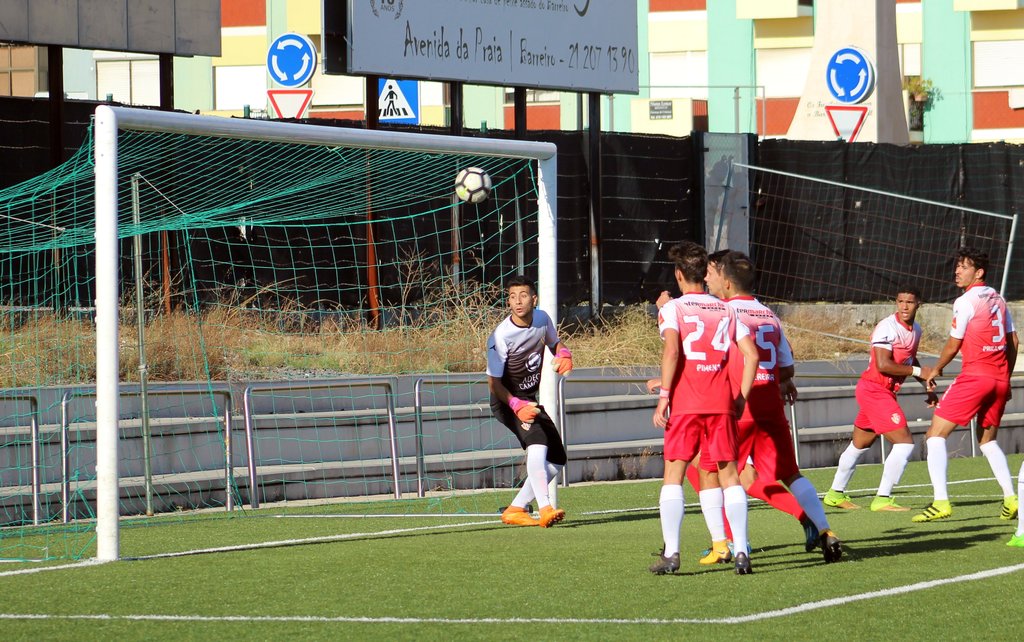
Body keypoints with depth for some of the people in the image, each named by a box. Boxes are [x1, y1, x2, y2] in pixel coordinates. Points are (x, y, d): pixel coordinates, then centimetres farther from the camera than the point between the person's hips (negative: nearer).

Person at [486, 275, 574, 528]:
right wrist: (517, 406, -34)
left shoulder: (542, 319, -3)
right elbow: (494, 382, -19)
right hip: (507, 401, -8)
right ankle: (545, 509, -41)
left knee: (556, 462, 8)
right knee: (537, 442, -33)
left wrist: (563, 354, -7)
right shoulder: (501, 336, -22)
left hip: (529, 400, 8)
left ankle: (515, 510, 17)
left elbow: (554, 343, 18)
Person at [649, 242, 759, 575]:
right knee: (728, 475, 6)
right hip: (721, 404, 3)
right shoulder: (727, 311, 13)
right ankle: (741, 550, -3)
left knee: (674, 473, 2)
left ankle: (671, 552, -8)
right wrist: (741, 397, 11)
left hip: (685, 404, -3)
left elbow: (671, 351, -15)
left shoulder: (672, 309, 1)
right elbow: (751, 354, 6)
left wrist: (663, 397, -14)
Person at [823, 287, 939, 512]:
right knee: (905, 443, -15)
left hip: (884, 392, 10)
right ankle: (882, 498, -12)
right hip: (874, 390, -10)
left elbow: (910, 360, 27)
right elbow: (883, 365, -26)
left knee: (859, 444, 20)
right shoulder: (887, 328, -19)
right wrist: (917, 371, -21)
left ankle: (836, 494, 34)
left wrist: (927, 386, 18)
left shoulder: (915, 330, 10)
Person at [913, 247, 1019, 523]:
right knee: (988, 441, 22)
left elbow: (953, 345, -4)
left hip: (974, 376, -8)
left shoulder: (965, 302, -8)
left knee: (936, 435, -4)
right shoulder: (998, 299, 13)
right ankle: (1011, 500, 11)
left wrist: (936, 370, 13)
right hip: (999, 380, 8)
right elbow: (1012, 341, 17)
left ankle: (941, 502, -17)